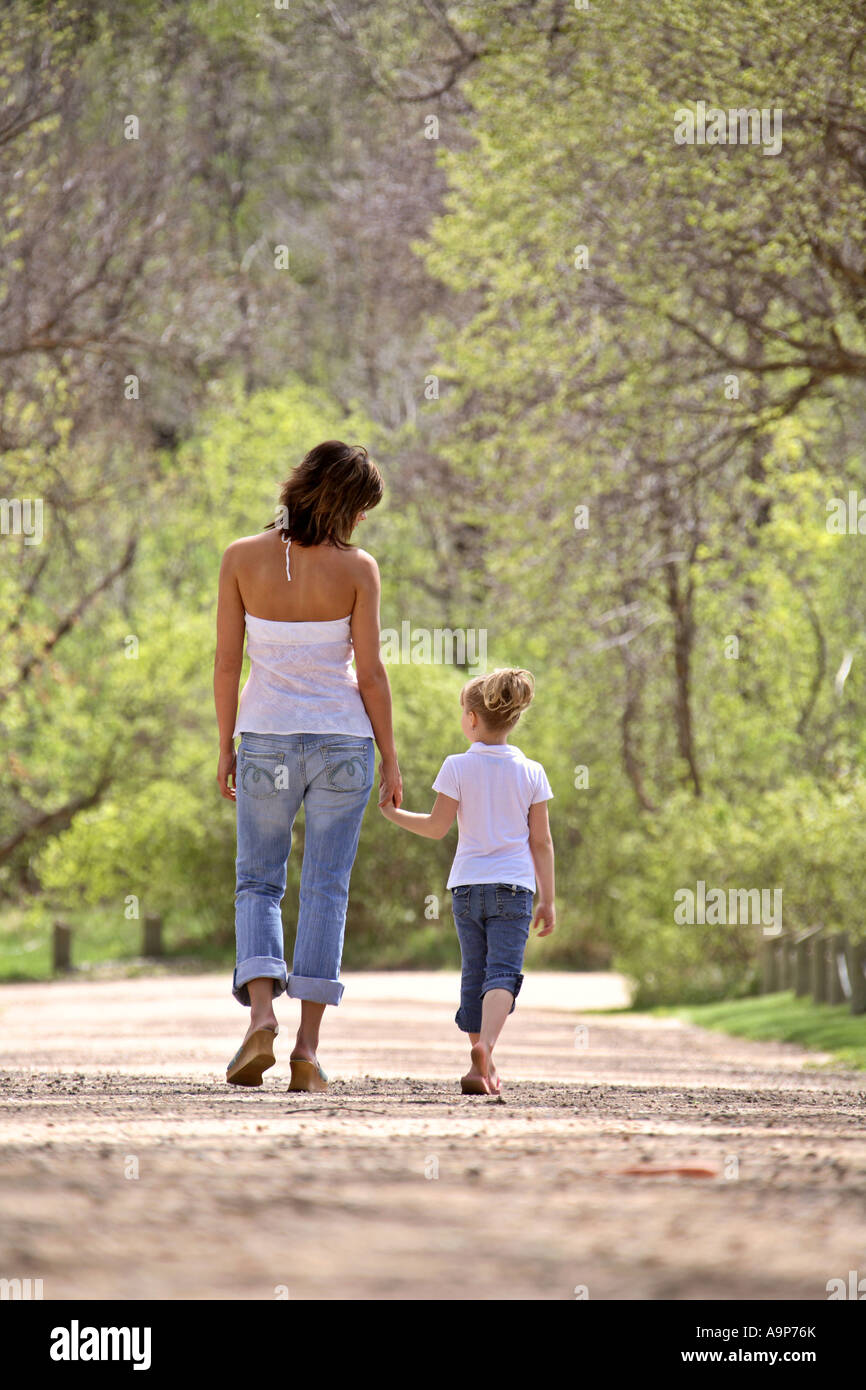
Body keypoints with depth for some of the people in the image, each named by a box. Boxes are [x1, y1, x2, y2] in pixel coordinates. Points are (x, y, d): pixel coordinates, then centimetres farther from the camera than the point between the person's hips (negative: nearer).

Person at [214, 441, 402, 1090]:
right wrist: (390, 758, 3)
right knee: (326, 890, 4)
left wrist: (226, 746, 7)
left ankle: (261, 1014, -12)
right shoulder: (358, 568, -8)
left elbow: (227, 662, -2)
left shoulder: (242, 558, -5)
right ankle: (308, 1047, -1)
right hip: (341, 738, -1)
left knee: (258, 883, 12)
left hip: (265, 737, 1)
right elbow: (369, 672, -6)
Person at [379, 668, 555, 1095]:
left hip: (467, 885, 1)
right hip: (513, 887, -1)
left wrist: (391, 812, 10)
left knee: (474, 976, 12)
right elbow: (541, 841, 3)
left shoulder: (458, 767, -3)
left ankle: (482, 1063, 17)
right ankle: (485, 1044, -31)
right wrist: (548, 899, 7)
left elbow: (437, 827, -4)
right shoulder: (531, 772, 2)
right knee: (503, 972, -8)